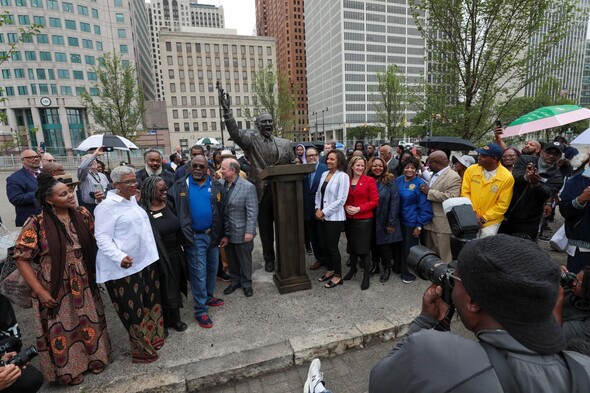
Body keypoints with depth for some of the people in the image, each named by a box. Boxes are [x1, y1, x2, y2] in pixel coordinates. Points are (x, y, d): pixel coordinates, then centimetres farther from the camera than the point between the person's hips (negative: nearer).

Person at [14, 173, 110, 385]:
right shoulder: (37, 224, -15)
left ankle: (93, 358, 41)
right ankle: (68, 369, 36)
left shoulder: (83, 215, -4)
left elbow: (94, 243, 7)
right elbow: (21, 258, -11)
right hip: (55, 289, -3)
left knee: (89, 323, 18)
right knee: (61, 330, 12)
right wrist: (40, 291, -12)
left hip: (84, 285, 4)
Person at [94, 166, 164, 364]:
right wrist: (120, 257, -31)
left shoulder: (133, 200, 9)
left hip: (145, 260, 8)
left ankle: (152, 338, 39)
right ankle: (142, 349, 25)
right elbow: (102, 238, -21)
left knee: (149, 302, 20)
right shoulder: (108, 205, -16)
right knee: (134, 310, 6)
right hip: (125, 266, -8)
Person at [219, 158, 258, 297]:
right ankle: (235, 281, 39)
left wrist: (249, 231, -17)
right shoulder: (220, 184, -2)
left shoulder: (248, 187, -15)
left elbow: (252, 212, -14)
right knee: (231, 259, 19)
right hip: (225, 231, 4)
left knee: (245, 259, 13)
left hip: (241, 232, -4)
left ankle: (246, 283, 32)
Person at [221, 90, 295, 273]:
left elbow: (293, 166, 11)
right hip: (262, 190, -2)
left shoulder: (284, 143, 7)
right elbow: (235, 132, -21)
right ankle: (269, 258, 28)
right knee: (265, 227, 11)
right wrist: (226, 110, -33)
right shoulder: (251, 139, -2)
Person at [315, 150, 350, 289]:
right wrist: (317, 209, -3)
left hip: (334, 218, -6)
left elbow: (341, 200, -17)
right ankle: (329, 270, 34)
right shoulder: (324, 174, 8)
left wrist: (324, 212, -15)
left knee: (332, 247, 2)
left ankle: (338, 275, 21)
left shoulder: (343, 176, -11)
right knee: (323, 245, 14)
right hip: (321, 217, 6)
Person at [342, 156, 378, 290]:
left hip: (364, 220, -4)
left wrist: (359, 208, -17)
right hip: (349, 219, 4)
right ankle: (353, 269, 38)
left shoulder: (370, 181, -6)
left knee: (364, 248, 1)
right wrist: (346, 207, -8)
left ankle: (366, 276, 15)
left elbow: (375, 201, -9)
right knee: (352, 245, 17)